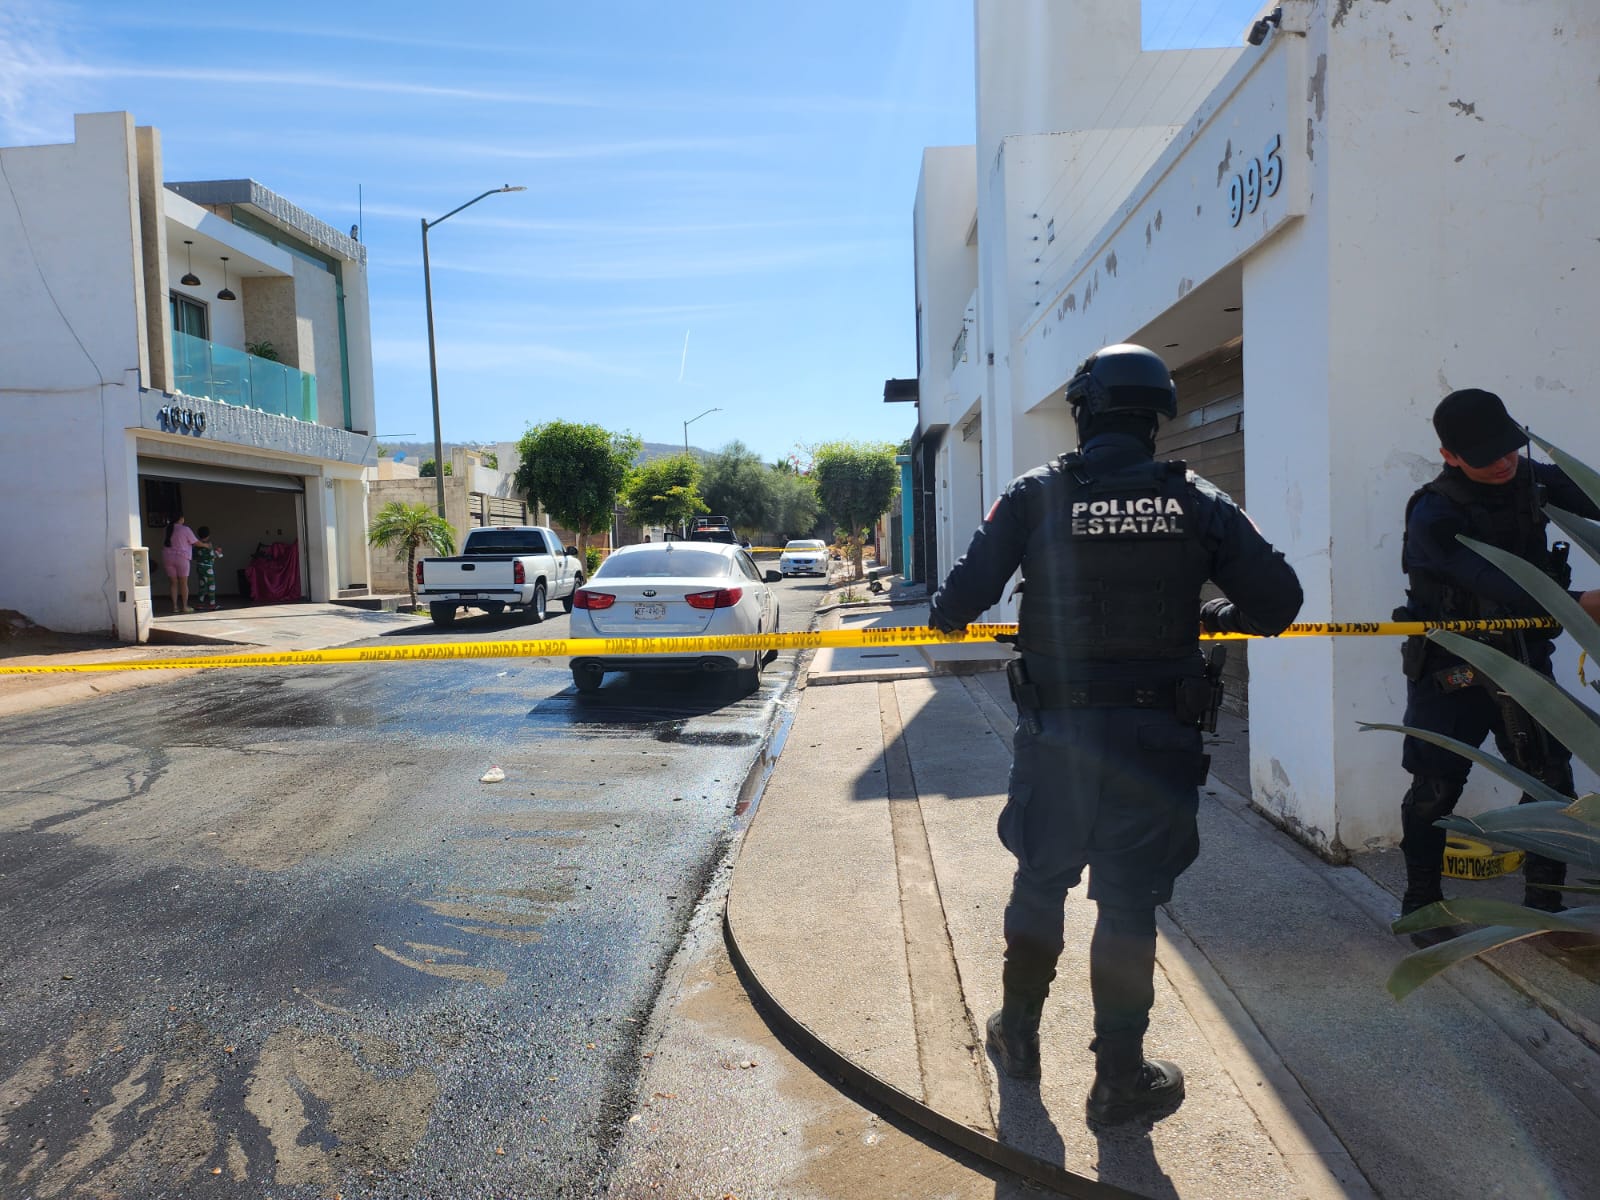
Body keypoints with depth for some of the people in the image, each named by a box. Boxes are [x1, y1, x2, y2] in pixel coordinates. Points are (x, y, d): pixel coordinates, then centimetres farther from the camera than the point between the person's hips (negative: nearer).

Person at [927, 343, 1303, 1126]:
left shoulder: (1036, 495, -6)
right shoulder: (1195, 502, -1)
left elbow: (965, 593, -11)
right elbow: (1277, 599, 0)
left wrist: (942, 618, 12)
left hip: (1057, 731, 0)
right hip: (1155, 737, 0)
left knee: (1039, 883, 18)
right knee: (1129, 901, 10)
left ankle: (1019, 1037, 35)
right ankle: (1119, 1077, 22)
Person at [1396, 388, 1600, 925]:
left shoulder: (1539, 481, -3)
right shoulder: (1434, 514, -21)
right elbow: (1495, 582, -31)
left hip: (1523, 655, 5)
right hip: (1450, 669, -5)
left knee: (1552, 779, 5)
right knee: (1435, 787, 3)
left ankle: (1544, 901, 22)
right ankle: (1421, 902, 20)